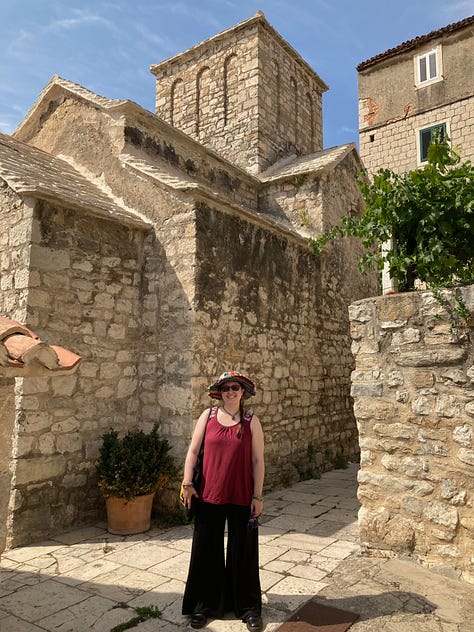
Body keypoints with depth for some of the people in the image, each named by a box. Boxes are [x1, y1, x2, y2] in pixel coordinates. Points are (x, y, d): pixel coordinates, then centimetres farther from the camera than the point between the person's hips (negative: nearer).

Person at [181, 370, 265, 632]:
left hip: (242, 497, -1)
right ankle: (205, 605, 31)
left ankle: (248, 607, 29)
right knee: (207, 550, 12)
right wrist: (187, 484, -5)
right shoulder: (208, 416, 0)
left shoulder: (251, 421, -3)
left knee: (243, 551, 11)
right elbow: (193, 451, 2)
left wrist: (257, 496, -5)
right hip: (209, 495, 1)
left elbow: (258, 460, -3)